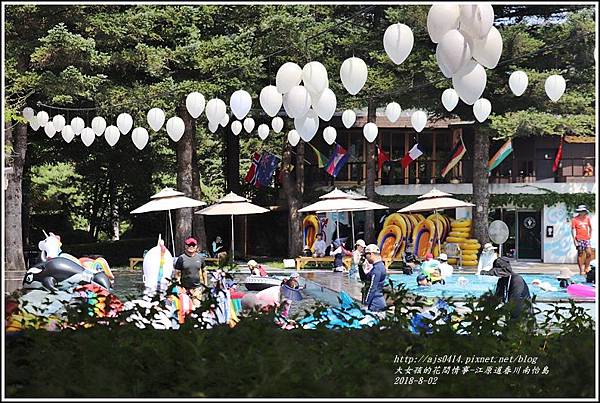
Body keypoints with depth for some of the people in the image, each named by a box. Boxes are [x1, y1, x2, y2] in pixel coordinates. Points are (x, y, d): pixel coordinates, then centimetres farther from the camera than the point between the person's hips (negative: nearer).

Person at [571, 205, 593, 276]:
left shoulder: (587, 218, 9)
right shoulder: (575, 219, -4)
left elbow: (590, 227, 23)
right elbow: (573, 229, -4)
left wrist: (590, 235, 15)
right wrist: (574, 239, -11)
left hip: (586, 239, 4)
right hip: (579, 239, -4)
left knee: (589, 253, -7)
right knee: (580, 254, 0)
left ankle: (586, 268, 8)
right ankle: (581, 270, 5)